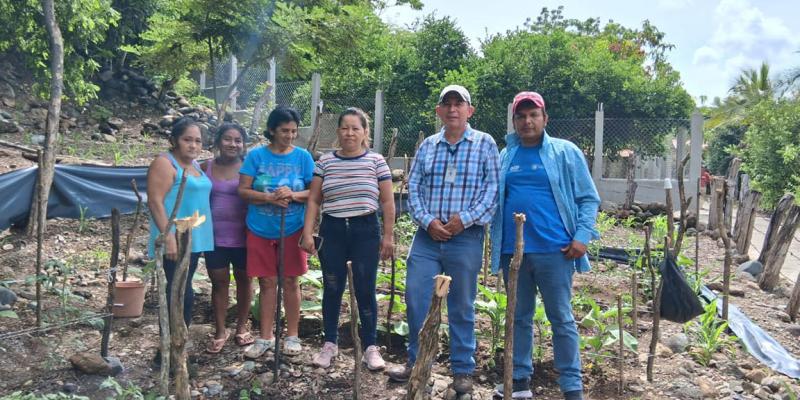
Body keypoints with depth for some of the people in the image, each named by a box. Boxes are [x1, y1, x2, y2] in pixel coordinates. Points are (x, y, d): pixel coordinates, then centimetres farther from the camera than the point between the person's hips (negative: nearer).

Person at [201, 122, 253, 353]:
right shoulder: (206, 168, 2)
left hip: (243, 236, -1)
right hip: (214, 237, 1)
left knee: (243, 280, 11)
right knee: (219, 282, 7)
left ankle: (242, 327, 27)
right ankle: (220, 332, 19)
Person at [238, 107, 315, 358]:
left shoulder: (303, 157, 0)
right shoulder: (256, 155, -1)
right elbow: (243, 190, -5)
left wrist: (293, 195, -21)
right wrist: (270, 198, -21)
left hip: (292, 230, 0)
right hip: (260, 230, 0)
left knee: (291, 281, 7)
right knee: (267, 282, 8)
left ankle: (292, 336, 20)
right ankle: (265, 337, 19)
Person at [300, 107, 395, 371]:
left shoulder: (376, 161, 0)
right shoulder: (324, 162, 4)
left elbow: (387, 201, 2)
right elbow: (314, 200, 5)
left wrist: (388, 235, -1)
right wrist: (308, 233, -2)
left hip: (366, 231, -1)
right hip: (332, 230, 2)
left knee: (365, 290, 1)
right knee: (332, 289, 9)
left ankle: (370, 347, 15)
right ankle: (330, 344, 24)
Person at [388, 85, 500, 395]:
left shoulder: (484, 143, 1)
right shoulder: (427, 145, 10)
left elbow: (493, 189, -6)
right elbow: (413, 187, 6)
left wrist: (465, 218, -15)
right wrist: (427, 220, -9)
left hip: (466, 238, -3)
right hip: (427, 236, 3)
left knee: (461, 307, 7)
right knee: (416, 299, 5)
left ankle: (463, 370, 21)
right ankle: (416, 361, 24)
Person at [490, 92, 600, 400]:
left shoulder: (565, 152, 1)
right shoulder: (505, 157, 12)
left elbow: (588, 199, 0)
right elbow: (495, 201, 18)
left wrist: (581, 236, -11)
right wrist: (496, 241, 10)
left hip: (553, 249, -4)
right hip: (513, 250, 4)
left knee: (561, 319, 3)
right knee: (519, 317, 13)